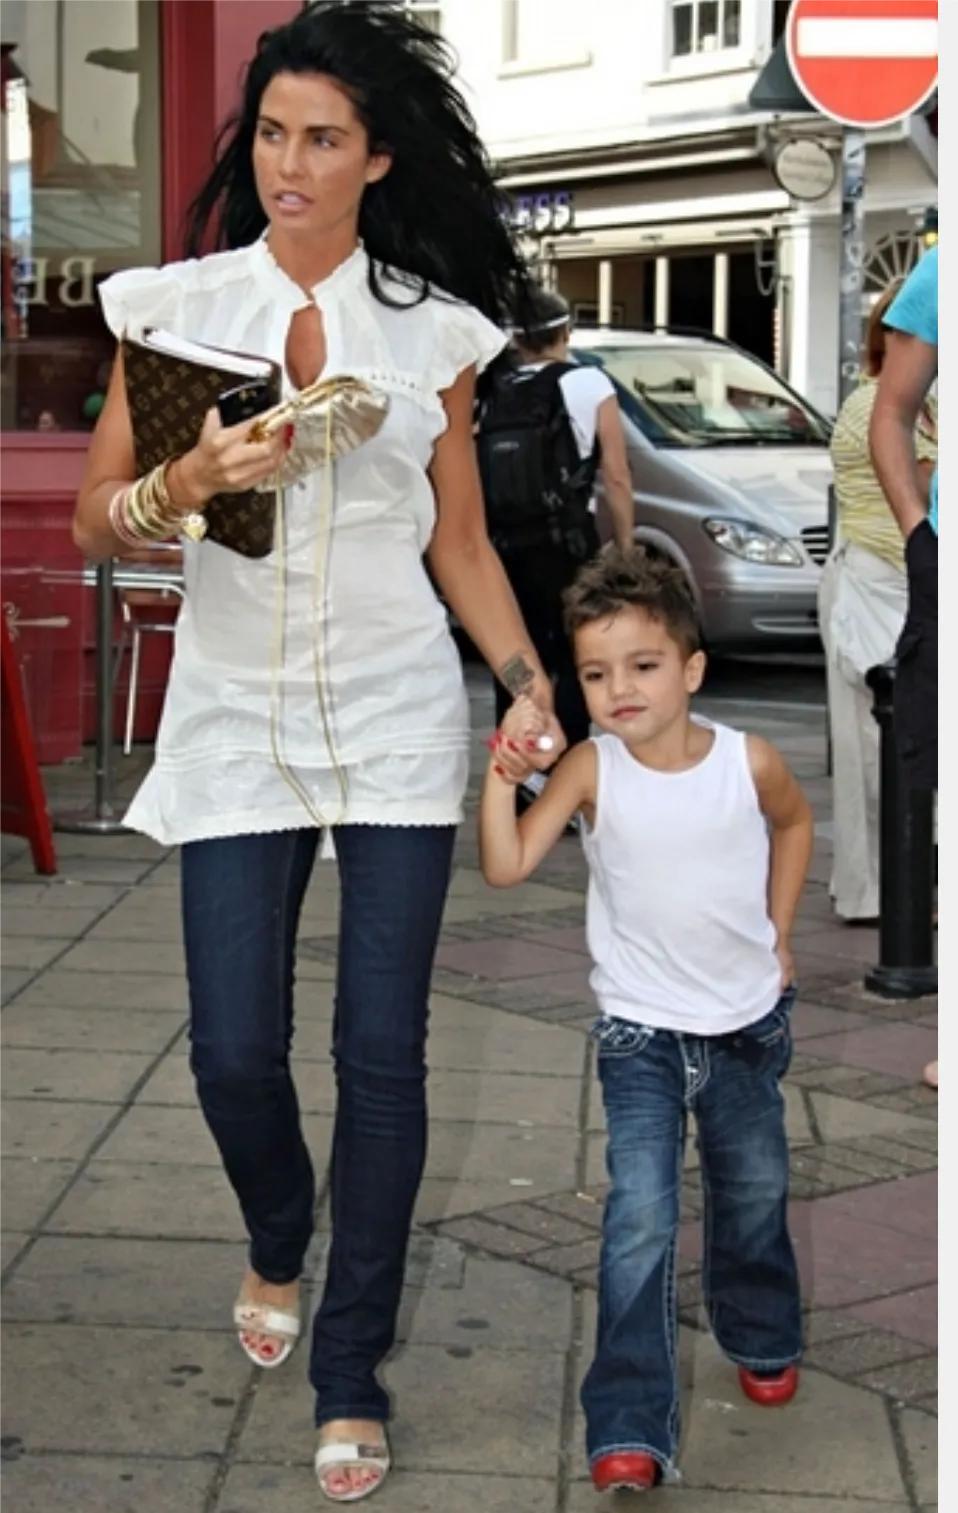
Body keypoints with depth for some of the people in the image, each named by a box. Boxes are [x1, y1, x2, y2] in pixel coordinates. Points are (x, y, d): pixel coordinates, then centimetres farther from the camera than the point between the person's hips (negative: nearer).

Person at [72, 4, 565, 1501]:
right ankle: (278, 1240, 34)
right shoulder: (177, 305, 2)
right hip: (237, 717, 0)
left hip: (398, 716, 0)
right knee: (235, 1052, -1)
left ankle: (352, 1368, 15)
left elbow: (461, 538, 9)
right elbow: (96, 524, 2)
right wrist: (186, 482, -18)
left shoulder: (432, 327, 4)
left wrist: (529, 678, -4)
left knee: (381, 1052, -1)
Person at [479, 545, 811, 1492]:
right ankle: (630, 1429, -9)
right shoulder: (591, 770, -17)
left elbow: (794, 821, 10)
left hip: (748, 1022, 2)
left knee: (755, 1195, 21)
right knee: (639, 1219, -13)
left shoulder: (749, 762, -13)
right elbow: (506, 866, -24)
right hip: (641, 1031, -2)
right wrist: (502, 772, -35)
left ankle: (762, 1338, 49)